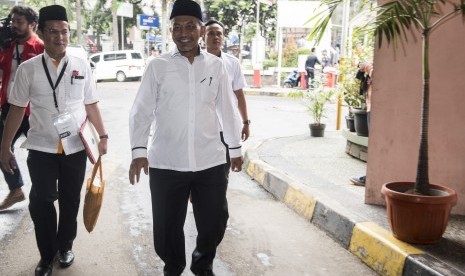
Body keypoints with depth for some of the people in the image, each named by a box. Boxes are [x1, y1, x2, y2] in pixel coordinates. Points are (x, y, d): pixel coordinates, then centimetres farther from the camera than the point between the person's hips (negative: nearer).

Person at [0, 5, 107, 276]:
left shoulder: (82, 65, 0)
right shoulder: (28, 68, -3)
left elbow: (91, 105, 6)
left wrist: (103, 135, 2)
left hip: (75, 147, 1)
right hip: (41, 148, -1)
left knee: (70, 201, 14)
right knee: (41, 202, 4)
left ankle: (65, 246, 36)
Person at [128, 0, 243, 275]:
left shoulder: (216, 65, 3)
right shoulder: (158, 66, -1)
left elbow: (227, 109, 11)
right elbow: (141, 111, 0)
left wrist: (236, 148, 15)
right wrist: (139, 150, -11)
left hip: (210, 162, 1)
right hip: (166, 163, -1)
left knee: (214, 222, 12)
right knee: (167, 225, 10)